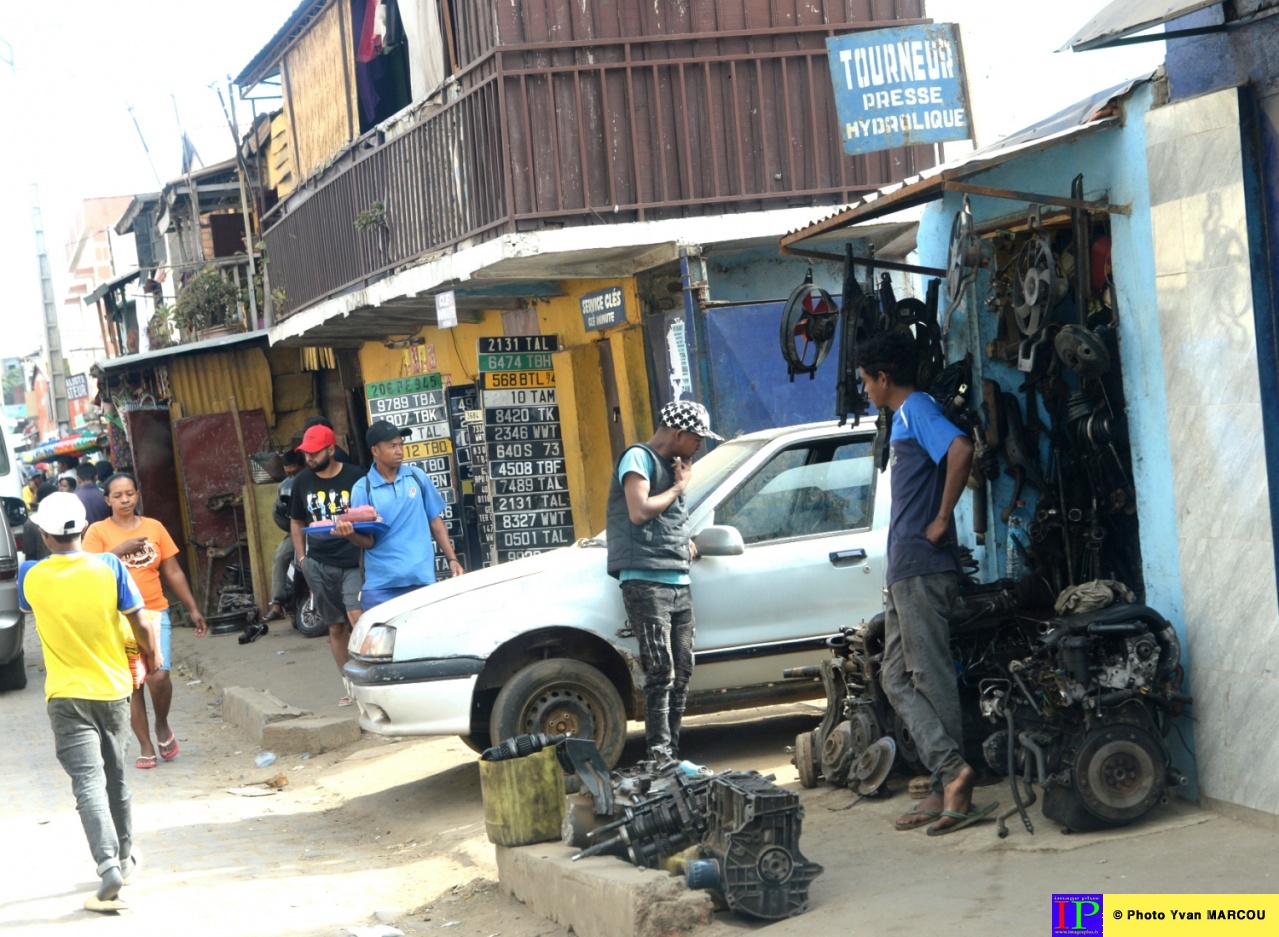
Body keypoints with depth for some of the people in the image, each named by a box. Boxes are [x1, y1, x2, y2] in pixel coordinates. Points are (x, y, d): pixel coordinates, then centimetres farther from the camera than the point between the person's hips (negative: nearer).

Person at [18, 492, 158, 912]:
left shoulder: (32, 577, -8)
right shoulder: (109, 567, -10)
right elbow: (139, 623, -5)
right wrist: (152, 655, 14)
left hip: (67, 696, -2)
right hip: (113, 689, 2)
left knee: (88, 783, -8)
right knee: (115, 778, 20)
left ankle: (109, 865, -26)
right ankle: (124, 857, 35)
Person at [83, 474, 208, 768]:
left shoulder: (154, 527, 7)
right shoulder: (98, 532, 0)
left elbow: (173, 572, 12)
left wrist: (193, 609, 10)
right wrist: (120, 550, -20)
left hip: (155, 614, 1)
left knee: (158, 676, -16)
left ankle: (163, 727, 12)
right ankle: (146, 747, 13)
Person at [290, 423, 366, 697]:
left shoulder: (355, 477, -5)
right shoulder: (302, 482, 8)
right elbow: (296, 521, 20)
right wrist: (301, 558, 12)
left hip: (354, 562, -4)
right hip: (319, 564, 4)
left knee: (358, 620, -19)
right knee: (336, 628, 8)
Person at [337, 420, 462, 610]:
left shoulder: (417, 477, 5)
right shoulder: (363, 489, -2)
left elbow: (435, 521, 11)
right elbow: (368, 541, -4)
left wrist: (452, 559, 5)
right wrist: (350, 534, -25)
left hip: (421, 578, 2)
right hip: (381, 584, -2)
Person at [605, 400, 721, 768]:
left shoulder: (672, 465, 22)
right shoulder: (638, 457, -5)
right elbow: (639, 511, -17)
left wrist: (686, 543, 9)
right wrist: (678, 487, -5)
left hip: (678, 582, 9)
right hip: (646, 582, -9)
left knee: (681, 672, 6)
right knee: (661, 673, -13)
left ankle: (671, 754, 11)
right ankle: (660, 757, -14)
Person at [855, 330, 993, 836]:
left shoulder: (917, 409, -9)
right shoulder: (905, 416, 21)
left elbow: (961, 448, -28)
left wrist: (942, 521, -22)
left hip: (922, 569, -10)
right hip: (905, 571, 10)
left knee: (931, 678, -9)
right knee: (897, 677, 8)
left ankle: (950, 782, -8)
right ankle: (949, 779, 4)